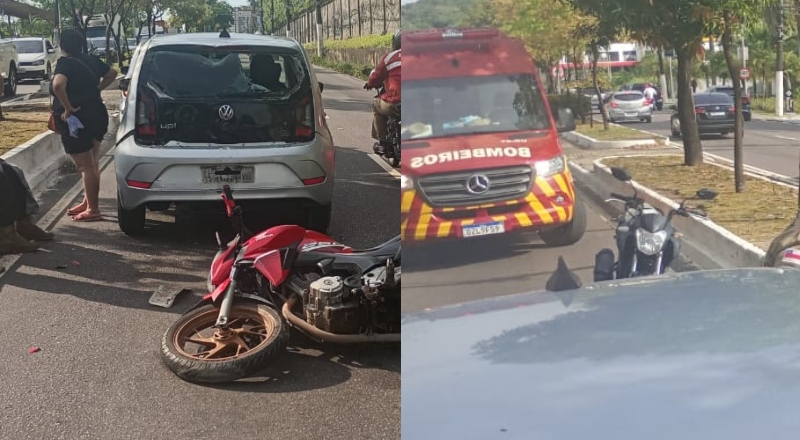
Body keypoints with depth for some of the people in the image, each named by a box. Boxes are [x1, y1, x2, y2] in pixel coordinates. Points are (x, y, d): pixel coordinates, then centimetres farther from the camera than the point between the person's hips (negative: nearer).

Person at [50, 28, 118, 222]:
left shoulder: (65, 63, -15)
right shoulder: (91, 61, 6)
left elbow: (58, 85, -34)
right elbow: (112, 74, 23)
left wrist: (68, 108, -23)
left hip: (76, 120, -8)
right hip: (96, 115, 8)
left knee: (86, 166, -3)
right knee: (90, 164, 17)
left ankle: (93, 210, 2)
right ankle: (88, 202, 28)